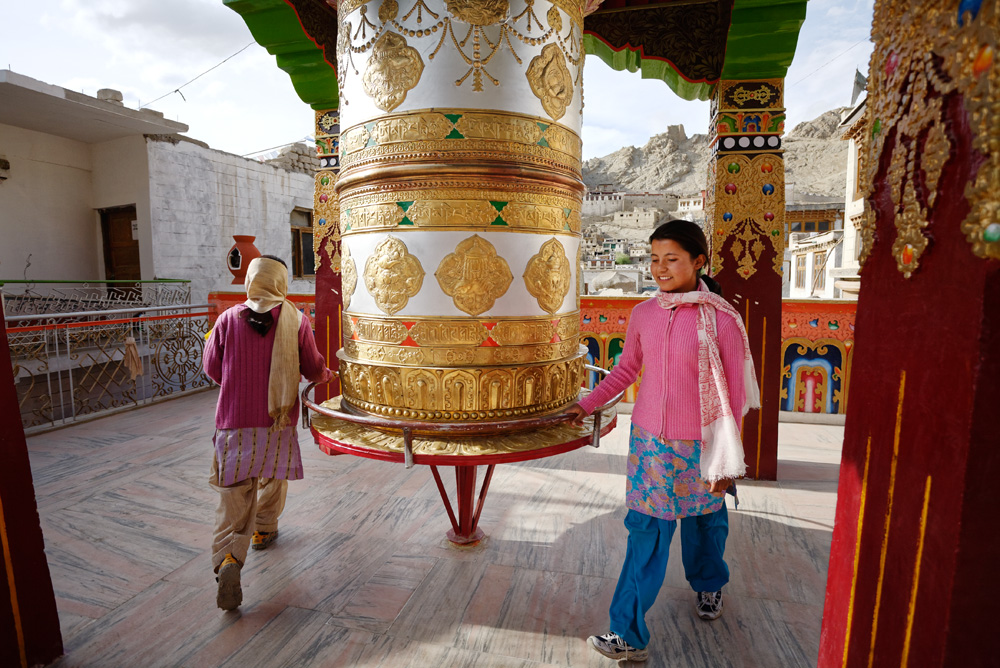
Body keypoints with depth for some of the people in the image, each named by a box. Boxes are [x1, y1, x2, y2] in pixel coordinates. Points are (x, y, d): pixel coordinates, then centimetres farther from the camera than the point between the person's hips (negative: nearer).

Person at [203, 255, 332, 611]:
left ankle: (228, 559, -13)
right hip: (279, 420, 0)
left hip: (234, 420, 0)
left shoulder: (229, 318, -2)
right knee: (273, 476, 24)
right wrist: (328, 374, 21)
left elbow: (212, 367, 6)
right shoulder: (295, 320, -6)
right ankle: (264, 529, 44)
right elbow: (313, 369, -2)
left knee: (235, 492, 3)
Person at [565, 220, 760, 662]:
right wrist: (587, 405, 8)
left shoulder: (721, 320, -13)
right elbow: (627, 367, 12)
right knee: (647, 532, 5)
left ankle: (708, 585, 53)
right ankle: (629, 634, 16)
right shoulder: (643, 314, -3)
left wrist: (726, 459, -5)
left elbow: (734, 394, -8)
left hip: (697, 445, -2)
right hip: (648, 441, 2)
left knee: (704, 521, 21)